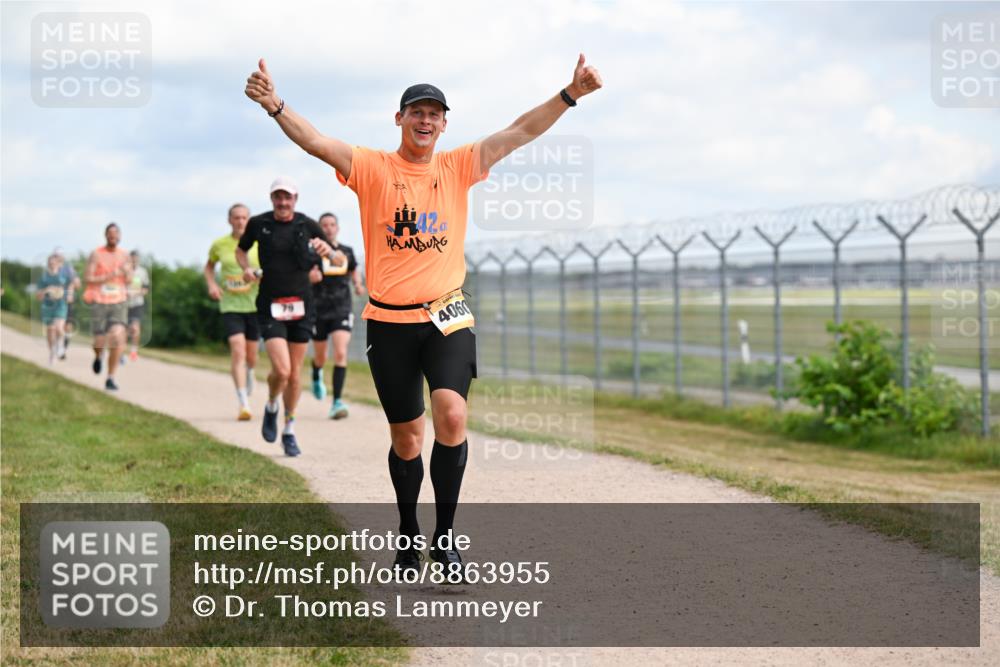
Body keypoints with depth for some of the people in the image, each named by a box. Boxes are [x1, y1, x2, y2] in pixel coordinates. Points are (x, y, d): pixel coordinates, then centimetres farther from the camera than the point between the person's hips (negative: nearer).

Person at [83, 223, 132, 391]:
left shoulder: (124, 255, 7)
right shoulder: (96, 254, -3)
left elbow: (128, 280, 13)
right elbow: (88, 278, -8)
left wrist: (127, 272, -10)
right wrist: (108, 277, -19)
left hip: (118, 303, 2)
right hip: (99, 303, -2)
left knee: (117, 338, -17)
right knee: (100, 343, -1)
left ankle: (111, 378, -9)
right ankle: (98, 356, 39)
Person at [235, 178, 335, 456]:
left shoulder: (308, 225, 2)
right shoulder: (258, 223, 0)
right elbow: (241, 249, 18)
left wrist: (326, 250, -12)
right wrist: (246, 268, -2)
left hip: (301, 306, 2)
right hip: (270, 306, -2)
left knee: (295, 374, 6)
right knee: (281, 370, -16)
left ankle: (289, 432, 22)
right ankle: (271, 407, 16)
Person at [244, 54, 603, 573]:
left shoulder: (458, 167, 5)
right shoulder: (372, 168, -2)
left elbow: (521, 132, 1)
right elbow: (315, 142, -16)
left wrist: (571, 94, -10)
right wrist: (274, 106, -33)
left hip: (447, 316, 1)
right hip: (389, 321, -1)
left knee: (451, 415, -20)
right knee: (406, 438, 8)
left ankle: (444, 537, -7)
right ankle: (408, 537, 30)